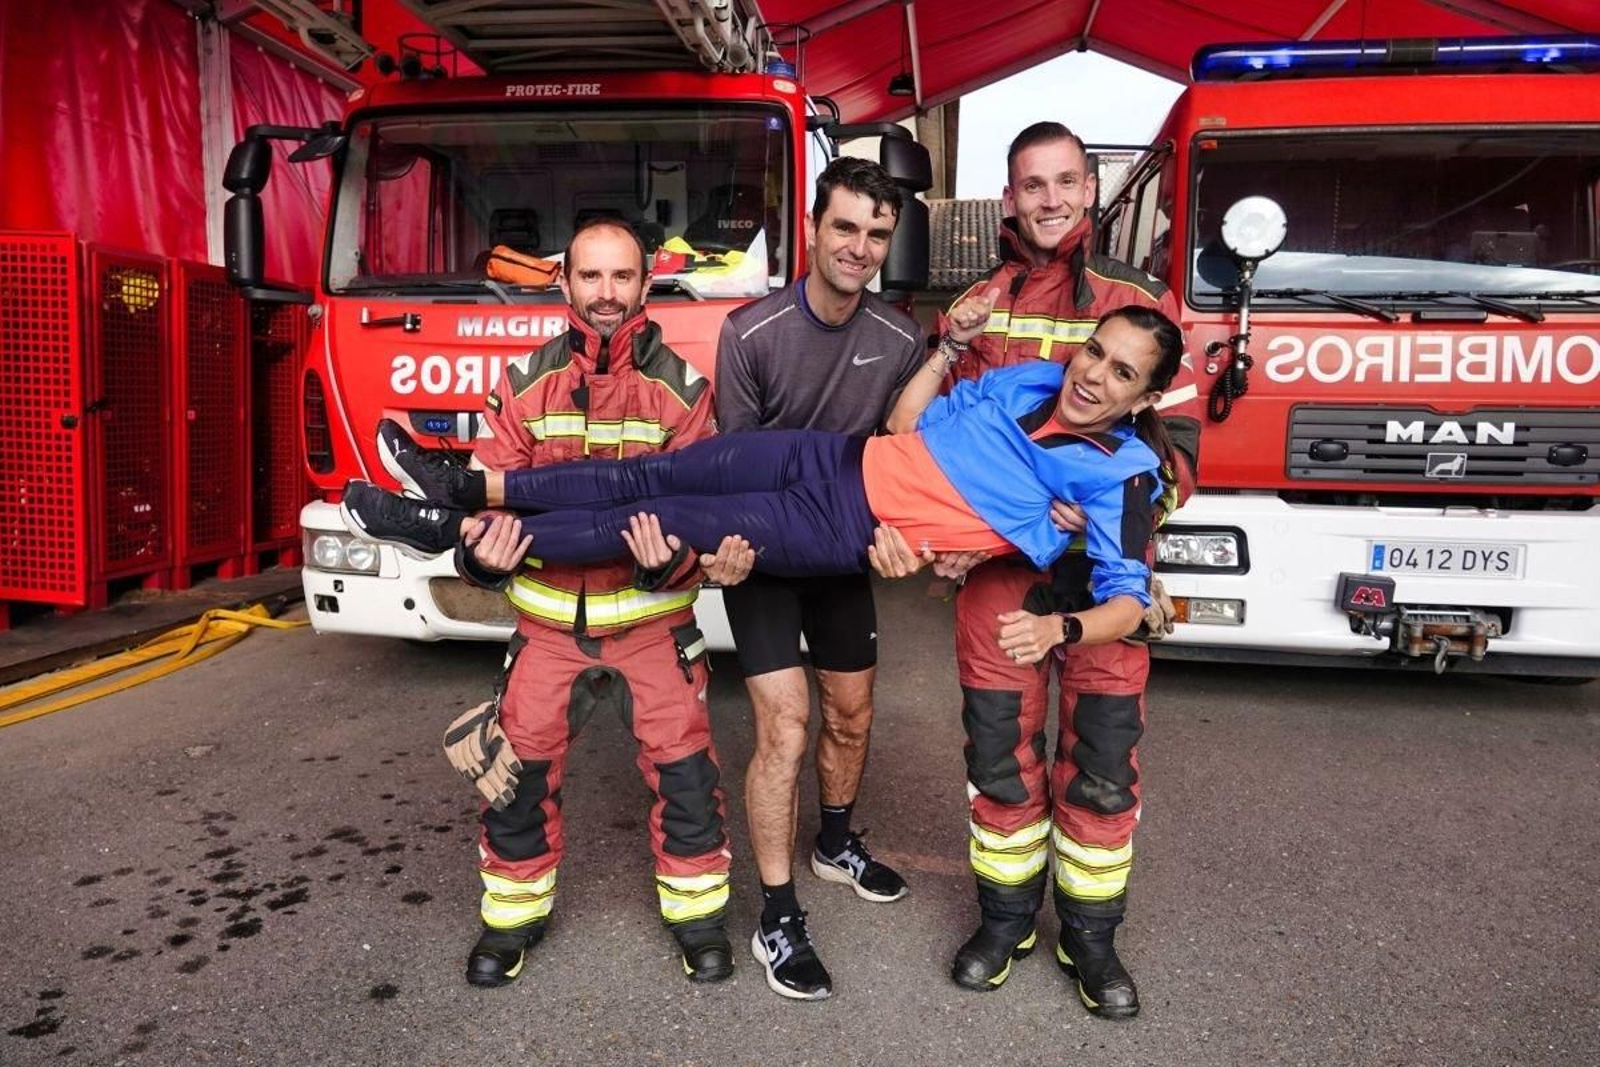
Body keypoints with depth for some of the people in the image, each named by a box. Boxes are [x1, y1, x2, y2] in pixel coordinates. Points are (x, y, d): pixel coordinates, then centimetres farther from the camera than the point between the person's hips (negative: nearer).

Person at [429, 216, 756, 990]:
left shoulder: (680, 387, -4)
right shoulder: (525, 382, -1)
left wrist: (675, 554, -30)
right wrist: (483, 549, -24)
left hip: (652, 617, -1)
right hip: (550, 618, 2)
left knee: (685, 771, 0)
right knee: (517, 768, 7)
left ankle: (697, 914, 24)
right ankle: (515, 914, 30)